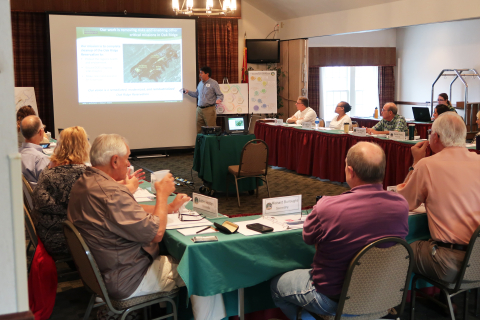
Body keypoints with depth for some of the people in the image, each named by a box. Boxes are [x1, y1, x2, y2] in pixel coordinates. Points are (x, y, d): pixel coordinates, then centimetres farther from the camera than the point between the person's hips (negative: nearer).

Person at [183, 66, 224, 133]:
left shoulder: (214, 83, -5)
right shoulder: (200, 83, 15)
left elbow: (220, 95, -7)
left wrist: (219, 100, -28)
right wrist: (188, 92, 19)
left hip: (209, 109, -6)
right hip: (199, 109, 7)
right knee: (199, 130, 7)